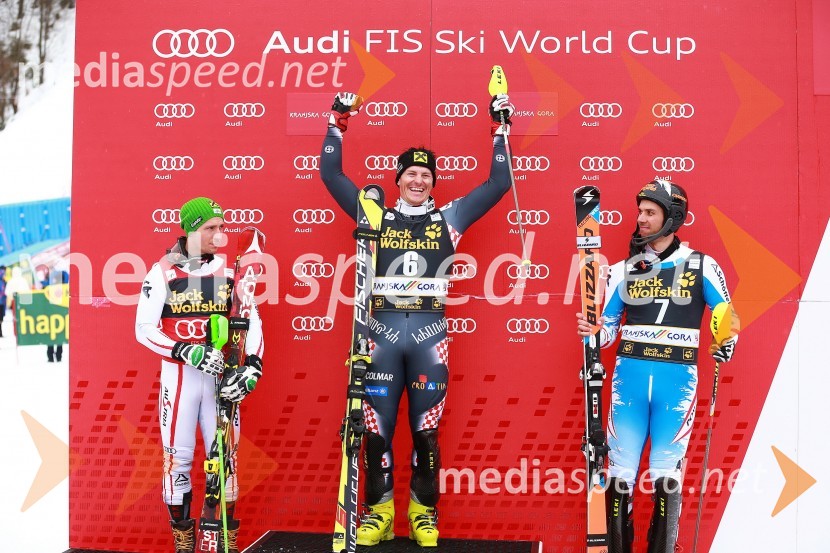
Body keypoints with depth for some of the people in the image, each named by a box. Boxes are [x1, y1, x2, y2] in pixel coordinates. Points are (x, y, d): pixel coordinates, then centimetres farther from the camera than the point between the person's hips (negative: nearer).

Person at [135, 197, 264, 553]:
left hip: (220, 375, 2)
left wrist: (252, 366, -9)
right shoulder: (163, 272, -4)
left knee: (225, 454, 4)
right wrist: (188, 351, -18)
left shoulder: (229, 270, 3)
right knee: (178, 456, 3)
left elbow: (251, 320, 5)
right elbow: (144, 329, -5)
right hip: (179, 374, -2)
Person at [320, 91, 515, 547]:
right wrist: (339, 122, 7)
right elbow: (331, 174, 10)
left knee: (426, 429, 7)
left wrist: (500, 128, 10)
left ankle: (423, 512, 21)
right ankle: (379, 512, 18)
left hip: (430, 333, 0)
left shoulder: (450, 217, 9)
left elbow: (498, 183, 11)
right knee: (376, 427, 5)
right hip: (382, 330, 0)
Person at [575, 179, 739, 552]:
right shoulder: (624, 269, 9)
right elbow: (609, 327, 12)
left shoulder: (701, 266, 3)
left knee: (666, 474, 2)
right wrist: (591, 332, -9)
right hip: (630, 375, 2)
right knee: (620, 471, 2)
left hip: (677, 380, -2)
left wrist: (725, 344, -10)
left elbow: (727, 317, 9)